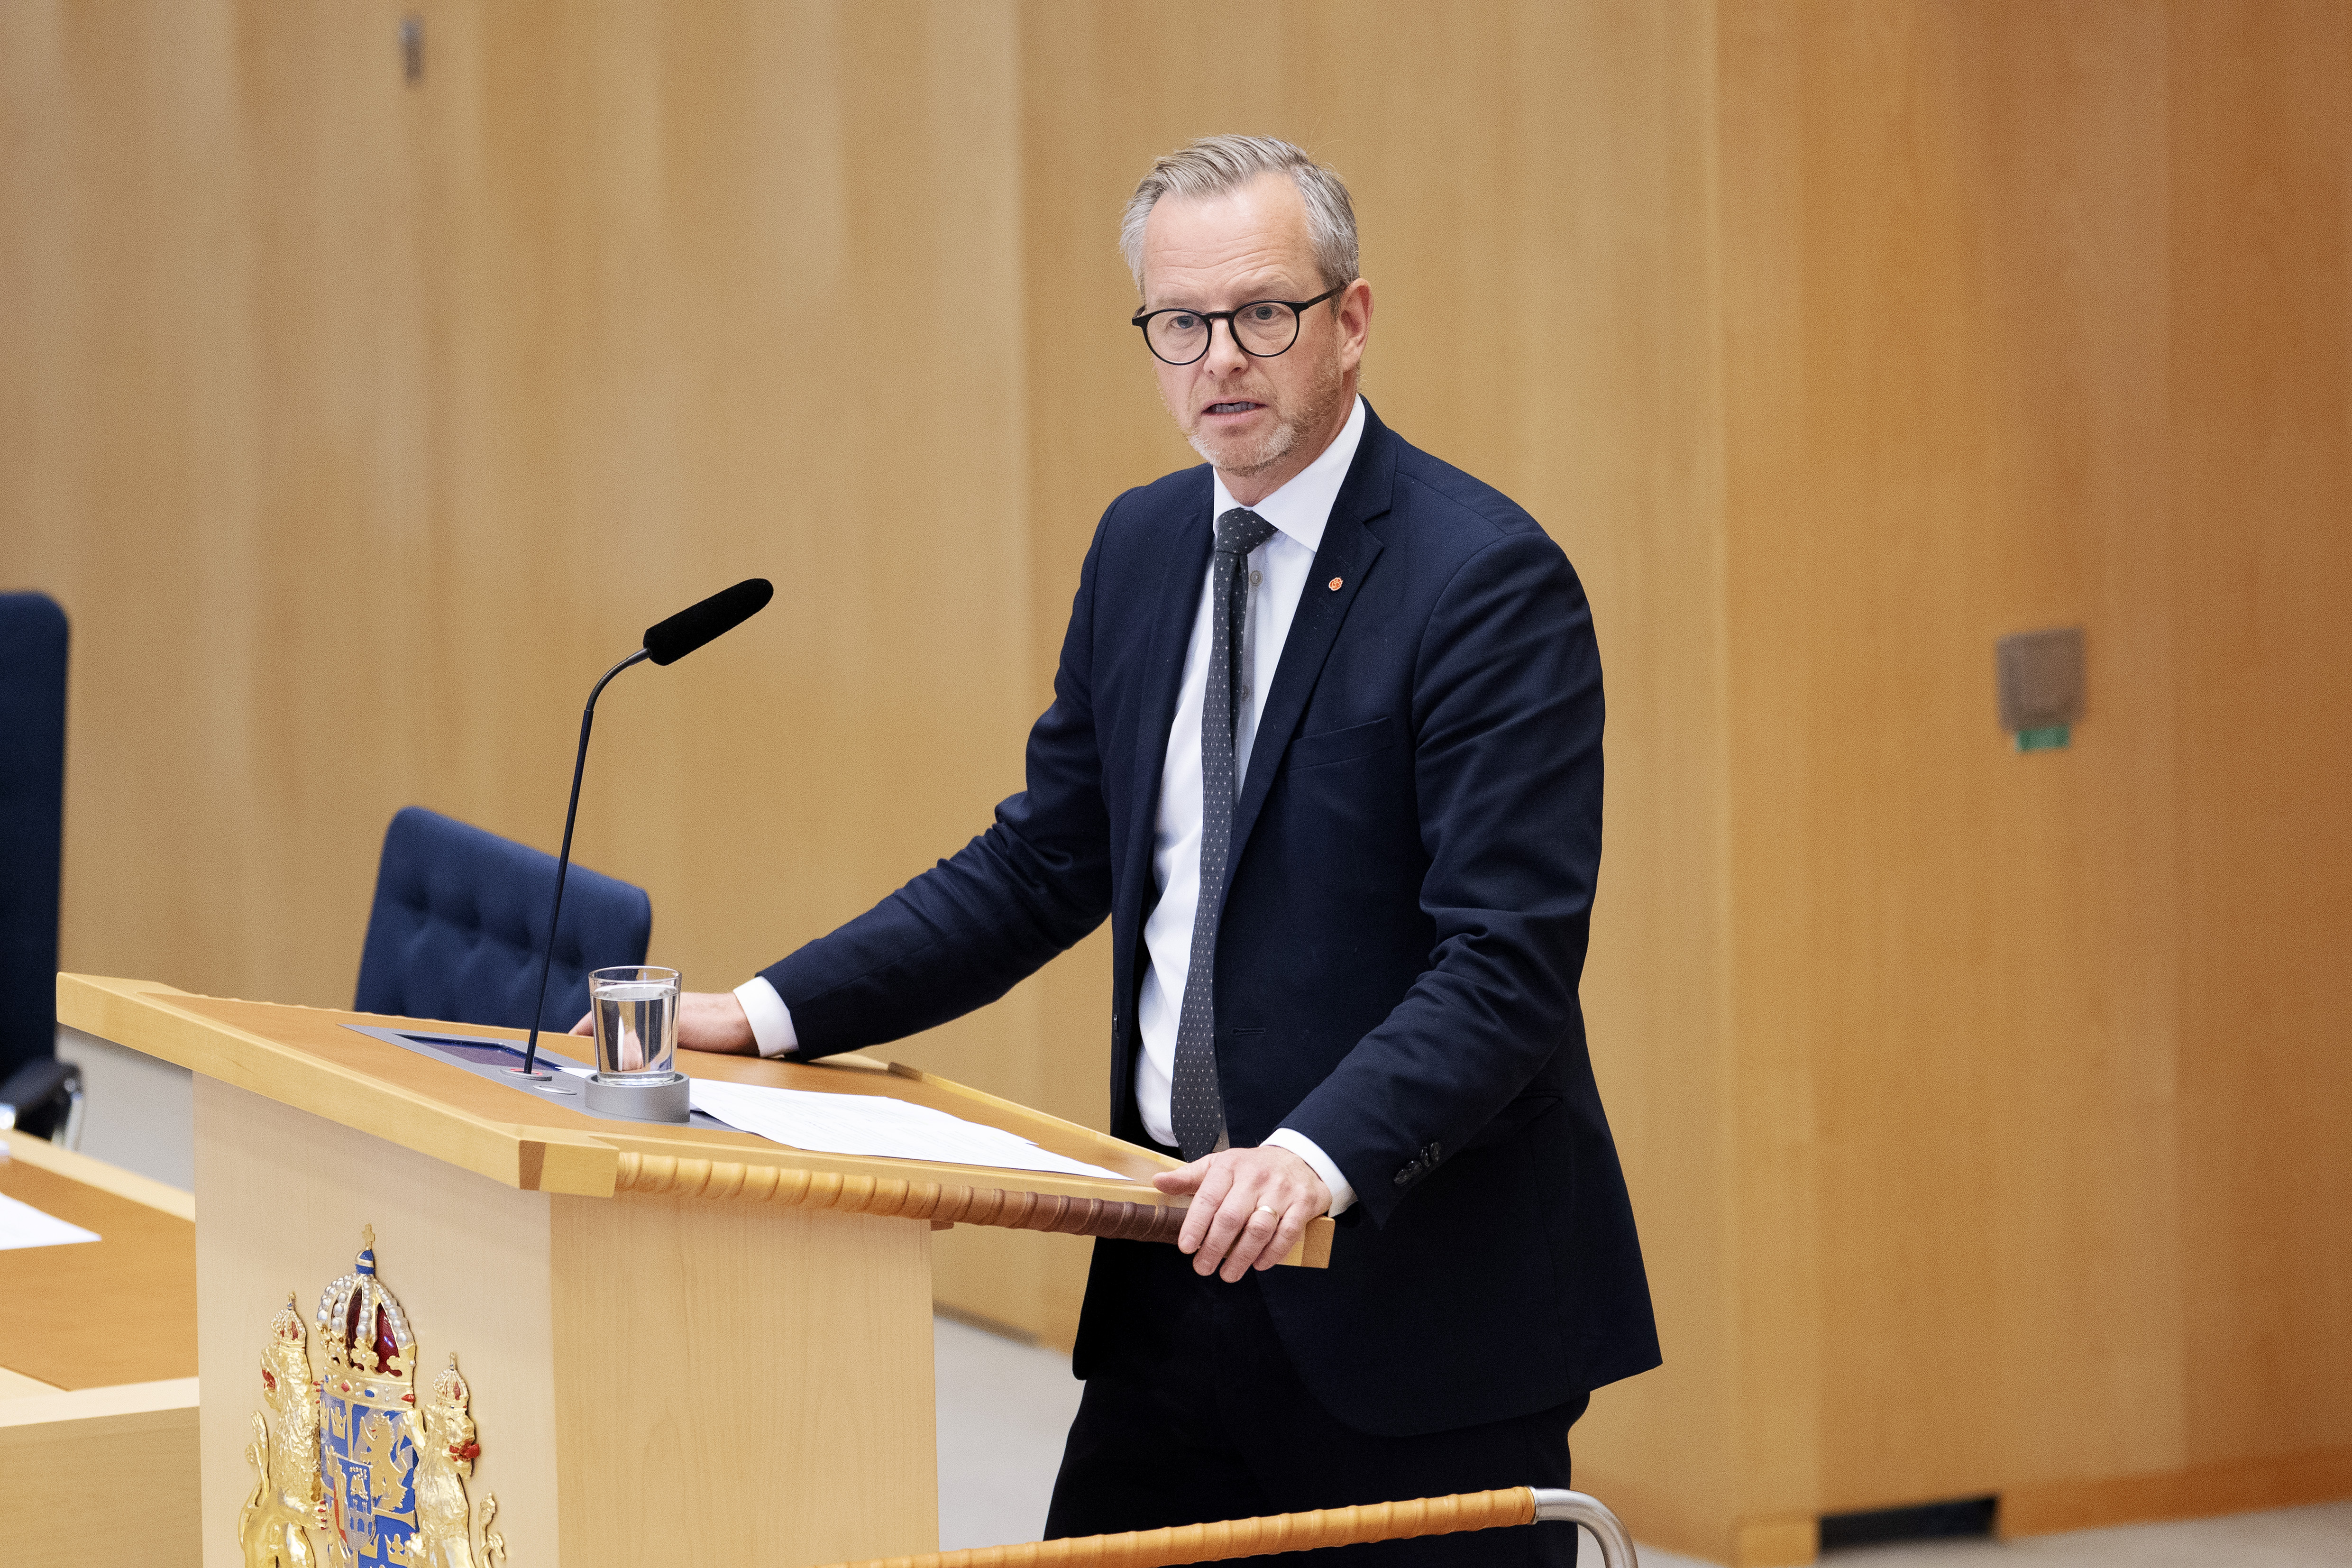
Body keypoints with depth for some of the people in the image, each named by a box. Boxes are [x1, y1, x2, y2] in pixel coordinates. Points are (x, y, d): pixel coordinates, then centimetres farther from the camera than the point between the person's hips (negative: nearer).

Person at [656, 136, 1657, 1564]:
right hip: (1187, 1252, 6)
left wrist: (1318, 1155, -34)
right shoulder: (1144, 547, 10)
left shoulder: (1490, 578, -13)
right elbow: (1046, 860, 17)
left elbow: (1509, 962, -20)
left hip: (1418, 1281, -6)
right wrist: (771, 1013, 8)